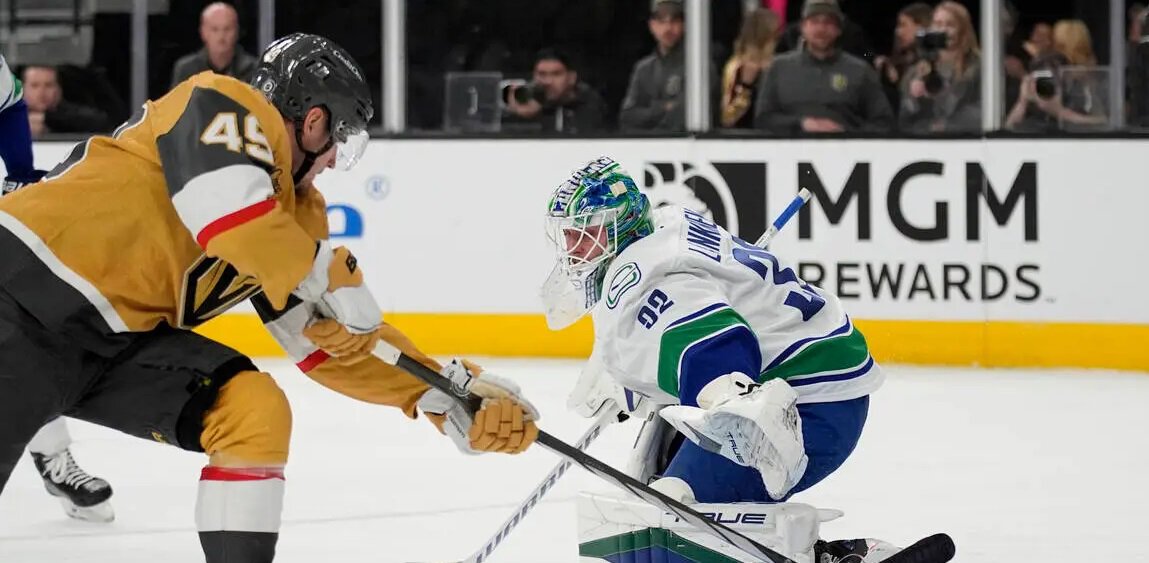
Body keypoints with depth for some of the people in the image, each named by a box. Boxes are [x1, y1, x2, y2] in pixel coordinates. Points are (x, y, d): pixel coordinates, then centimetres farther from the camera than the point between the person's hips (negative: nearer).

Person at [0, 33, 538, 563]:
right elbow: (225, 203, -27)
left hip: (123, 333, 8)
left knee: (257, 412, -4)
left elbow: (335, 337, 18)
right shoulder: (222, 106, -8)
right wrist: (331, 275, -17)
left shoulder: (295, 212, 16)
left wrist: (448, 394, 11)